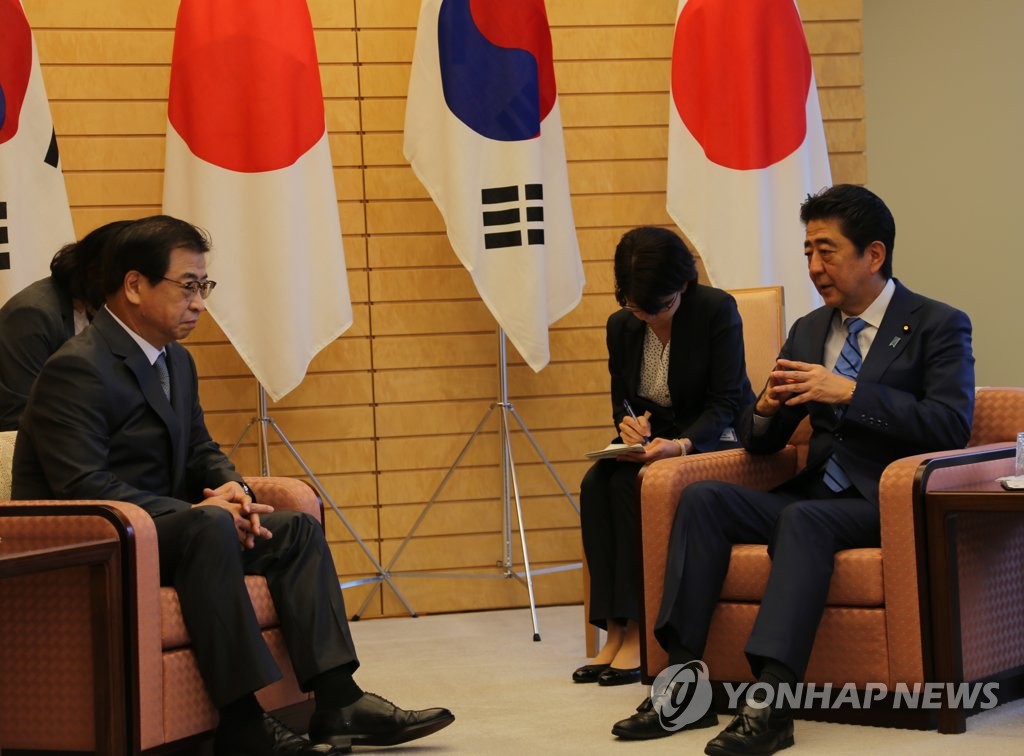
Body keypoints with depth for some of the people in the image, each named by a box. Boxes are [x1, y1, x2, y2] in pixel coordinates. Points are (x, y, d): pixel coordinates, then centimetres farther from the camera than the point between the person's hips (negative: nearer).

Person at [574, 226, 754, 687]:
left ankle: (638, 633, -30)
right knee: (594, 485, -26)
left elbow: (725, 402, -15)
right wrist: (627, 423, -15)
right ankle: (614, 631, -26)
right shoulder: (621, 326, 2)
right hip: (652, 443, 6)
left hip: (713, 440, -6)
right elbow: (622, 400, 11)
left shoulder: (717, 310, -13)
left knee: (632, 483, -32)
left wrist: (680, 444, -33)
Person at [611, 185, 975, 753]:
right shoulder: (809, 330, 18)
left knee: (803, 519, -35)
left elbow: (952, 426, -16)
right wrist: (768, 407, -7)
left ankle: (770, 702, -44)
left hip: (888, 503, -6)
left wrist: (849, 392, -21)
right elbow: (760, 442, 18)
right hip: (816, 493, 7)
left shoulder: (938, 326, 0)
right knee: (703, 498, -16)